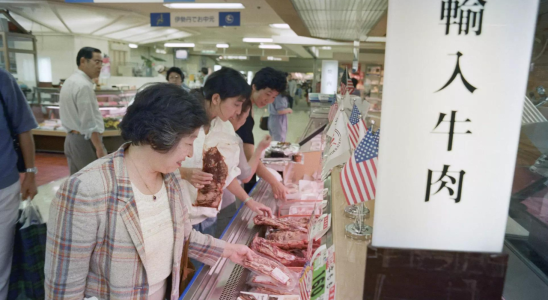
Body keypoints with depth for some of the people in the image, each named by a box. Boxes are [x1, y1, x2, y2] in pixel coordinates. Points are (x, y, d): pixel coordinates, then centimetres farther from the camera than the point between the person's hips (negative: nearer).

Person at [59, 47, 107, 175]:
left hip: (71, 139, 10)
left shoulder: (70, 81, 13)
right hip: (84, 141, -10)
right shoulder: (84, 85, -18)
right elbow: (89, 123, -22)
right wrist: (99, 148, -20)